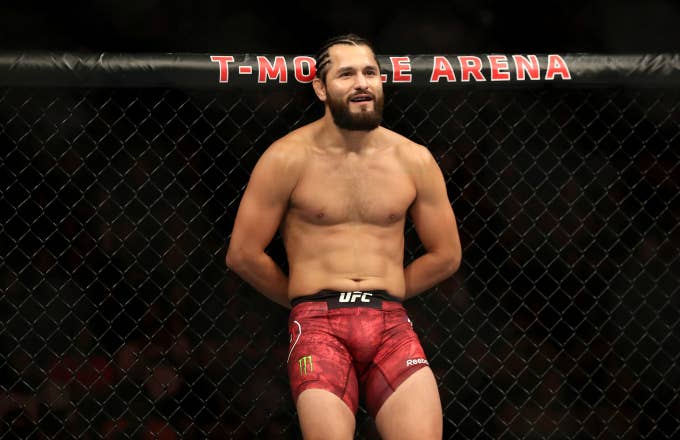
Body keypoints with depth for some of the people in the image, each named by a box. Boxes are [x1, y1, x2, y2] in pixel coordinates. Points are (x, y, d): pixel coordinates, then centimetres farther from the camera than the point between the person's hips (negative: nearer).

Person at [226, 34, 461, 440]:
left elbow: (446, 255, 15)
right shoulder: (289, 158, -2)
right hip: (319, 325, -2)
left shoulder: (414, 161, 7)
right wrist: (304, 300, 10)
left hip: (391, 324, 2)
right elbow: (243, 254, 1)